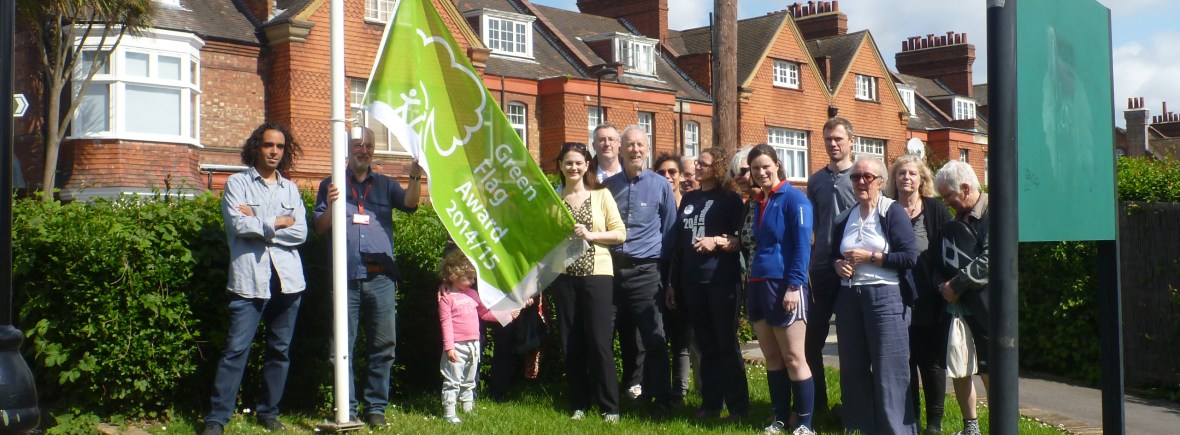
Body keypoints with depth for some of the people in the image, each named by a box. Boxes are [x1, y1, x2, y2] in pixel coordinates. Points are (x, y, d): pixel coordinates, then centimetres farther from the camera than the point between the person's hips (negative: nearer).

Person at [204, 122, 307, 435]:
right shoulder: (237, 183, 6)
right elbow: (238, 224, -11)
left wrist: (258, 225, -6)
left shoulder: (290, 189, 16)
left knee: (280, 350, 8)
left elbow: (300, 233, 2)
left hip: (287, 280, 4)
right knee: (236, 350, -8)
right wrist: (276, 222, -3)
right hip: (249, 280, -4)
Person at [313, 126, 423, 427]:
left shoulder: (385, 185, 16)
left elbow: (409, 203, -3)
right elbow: (319, 228, 7)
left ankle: (376, 407, 11)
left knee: (383, 345, 2)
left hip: (380, 277, 1)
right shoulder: (331, 184, 12)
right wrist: (330, 206, -12)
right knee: (343, 346, 0)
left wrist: (415, 176, -22)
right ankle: (346, 409, 7)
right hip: (345, 278, -1)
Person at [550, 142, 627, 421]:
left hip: (597, 274, -2)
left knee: (600, 341, -4)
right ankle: (579, 403, 16)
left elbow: (620, 234, 0)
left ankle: (609, 406, 4)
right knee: (571, 342, 6)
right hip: (564, 275, 2)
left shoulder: (601, 195, 3)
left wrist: (590, 235, -12)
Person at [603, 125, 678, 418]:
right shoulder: (608, 185, 9)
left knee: (654, 338, -4)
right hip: (611, 269, 3)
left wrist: (667, 270, 4)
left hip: (645, 270, -3)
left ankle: (661, 400, 4)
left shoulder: (660, 186, 3)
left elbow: (670, 231, 7)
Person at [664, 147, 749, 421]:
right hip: (692, 282, 5)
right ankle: (710, 403, 15)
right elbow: (678, 241, 17)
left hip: (722, 281, -5)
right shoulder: (689, 199, 15)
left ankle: (738, 405, 5)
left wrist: (717, 241, -21)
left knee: (726, 344, -2)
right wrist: (672, 282, 15)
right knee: (705, 345, 9)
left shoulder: (730, 199, 0)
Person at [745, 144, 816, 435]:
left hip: (784, 285, -8)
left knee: (793, 358, -5)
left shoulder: (794, 198, -6)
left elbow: (802, 245, -13)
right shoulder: (759, 203, 16)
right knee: (772, 358, 10)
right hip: (758, 284, 8)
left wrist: (794, 286, -20)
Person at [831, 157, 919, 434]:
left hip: (886, 296, -6)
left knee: (889, 370, -4)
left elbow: (910, 256, -13)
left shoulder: (893, 212, -5)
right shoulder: (844, 218, 14)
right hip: (849, 297, 7)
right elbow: (833, 255, 23)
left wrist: (869, 257, -14)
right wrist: (838, 264, 0)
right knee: (853, 367, 10)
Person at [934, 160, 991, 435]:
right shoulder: (958, 218, 14)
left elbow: (989, 261, -20)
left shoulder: (994, 214, -11)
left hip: (985, 307, -7)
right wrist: (944, 285, -2)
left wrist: (956, 285, -16)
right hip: (958, 304, 8)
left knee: (990, 371, -2)